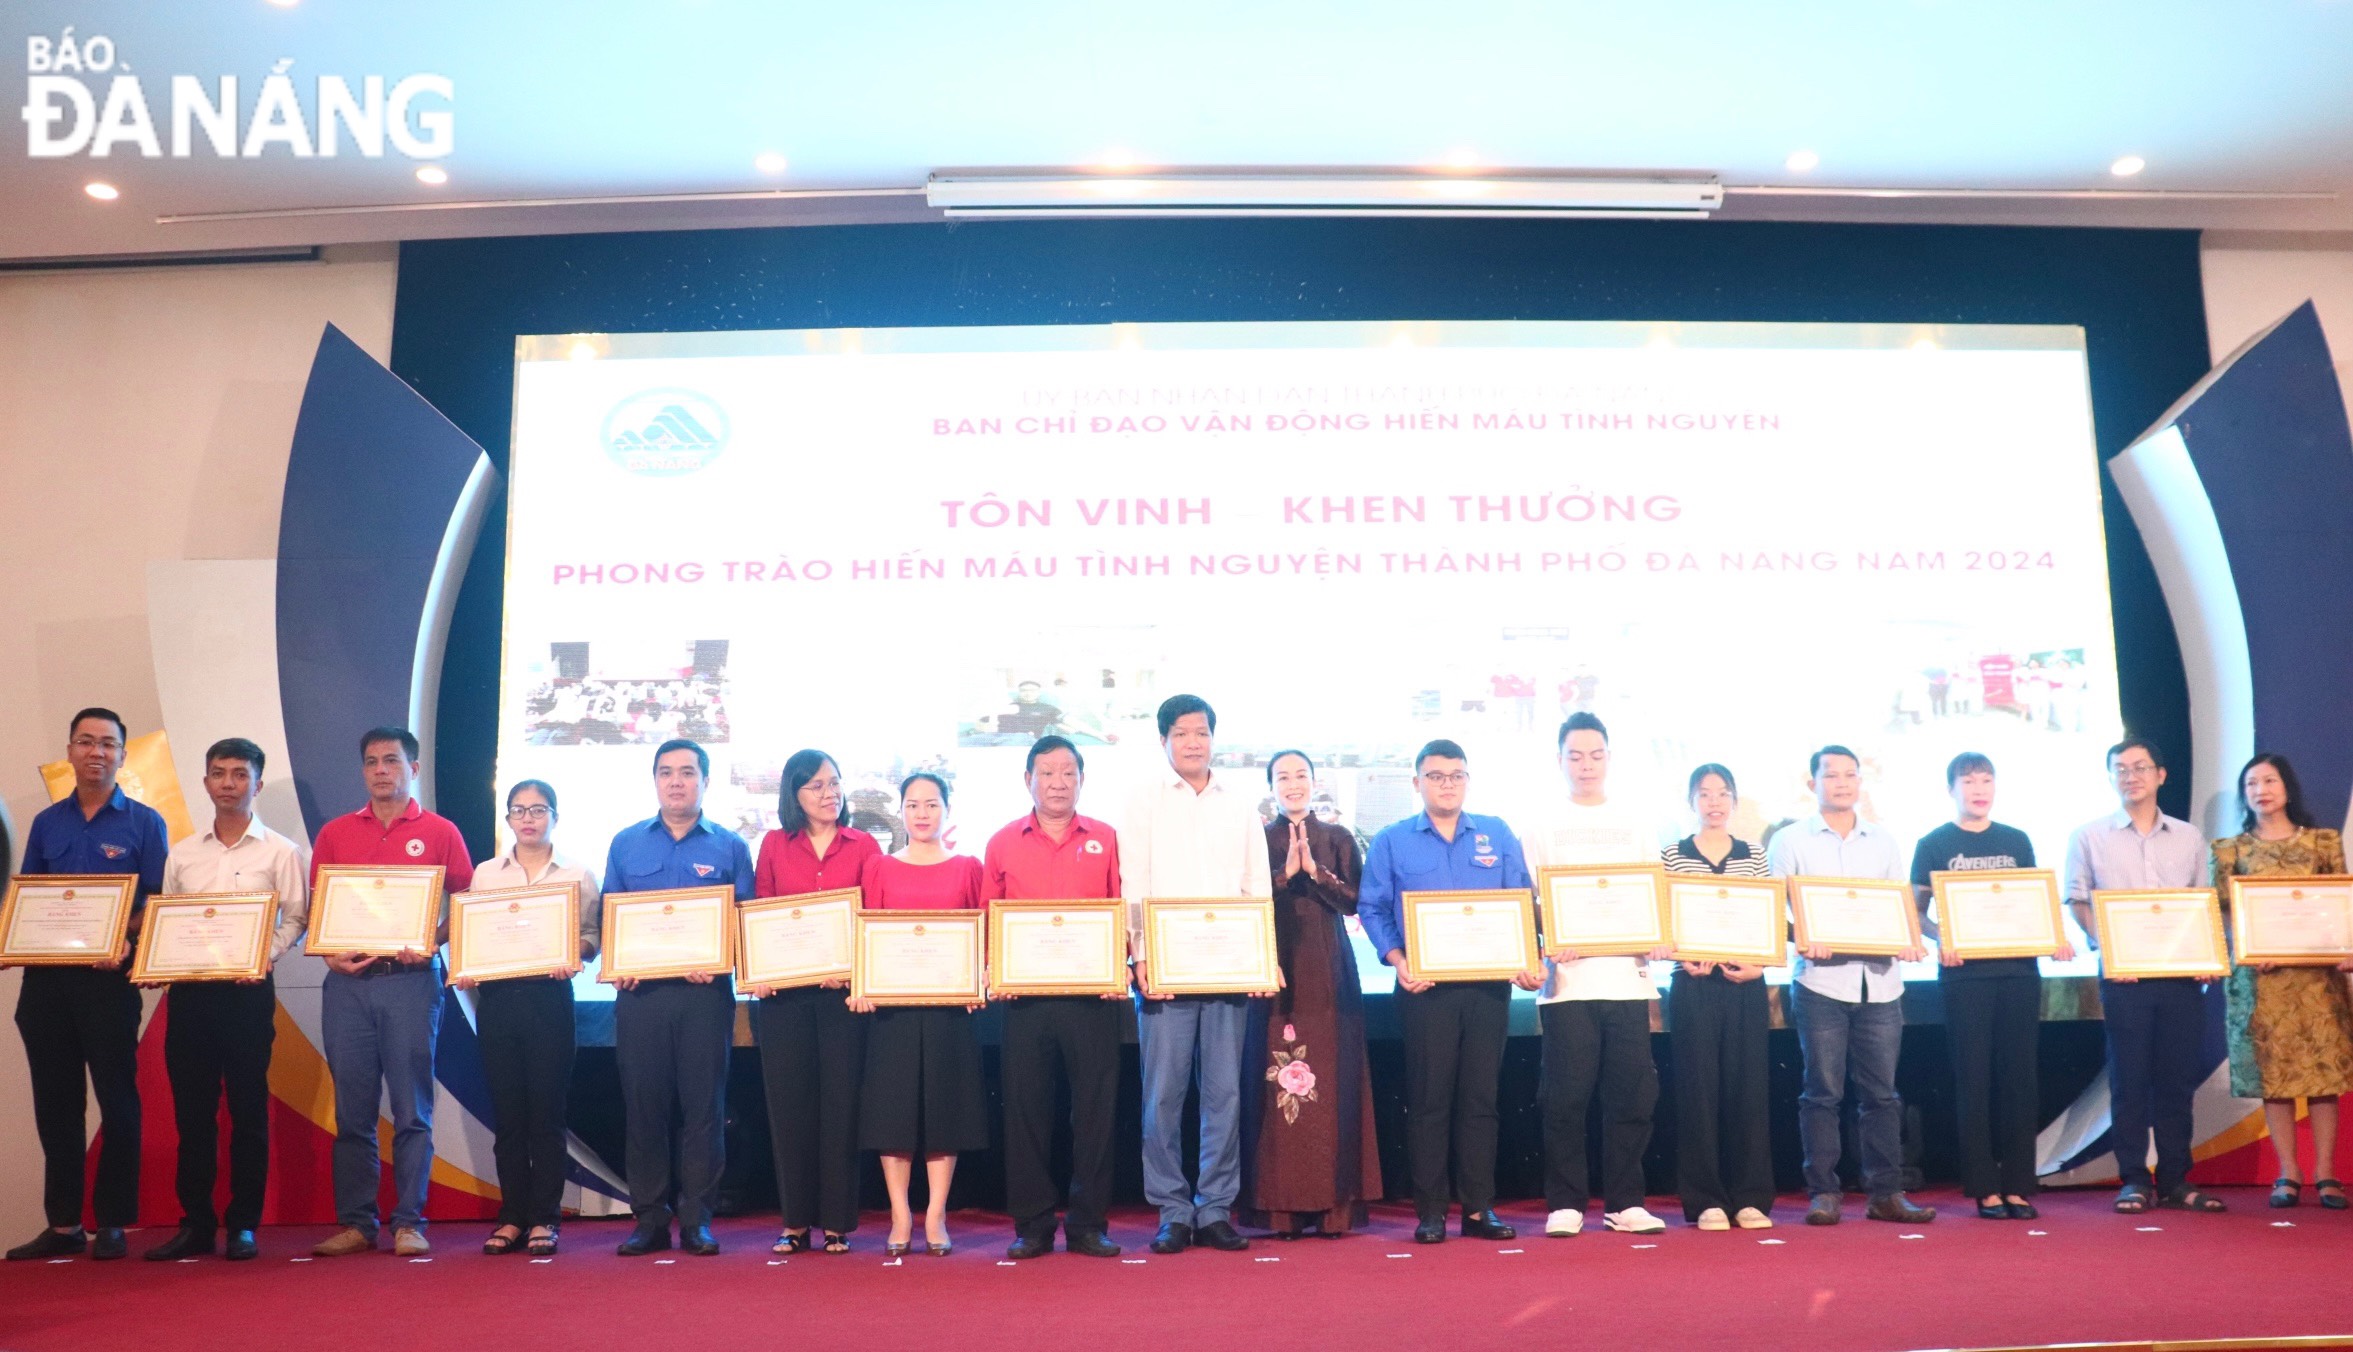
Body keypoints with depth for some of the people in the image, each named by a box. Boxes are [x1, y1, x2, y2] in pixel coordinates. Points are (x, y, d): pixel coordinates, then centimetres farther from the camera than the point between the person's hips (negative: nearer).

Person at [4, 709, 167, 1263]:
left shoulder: (144, 823, 2)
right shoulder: (47, 823, 13)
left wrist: (124, 943, -20)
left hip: (107, 979, -4)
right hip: (45, 977, 4)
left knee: (116, 1101, -1)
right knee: (55, 1103, 8)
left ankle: (113, 1223, 7)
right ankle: (62, 1223, 17)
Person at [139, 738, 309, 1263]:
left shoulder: (280, 851, 2)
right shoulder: (182, 854, 14)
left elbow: (295, 919, -1)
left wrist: (265, 958, -17)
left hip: (247, 992, -4)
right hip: (187, 989, 4)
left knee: (248, 1109, 1)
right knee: (192, 1109, 6)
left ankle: (244, 1224, 9)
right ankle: (195, 1223, 15)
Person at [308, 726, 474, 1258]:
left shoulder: (440, 833, 6)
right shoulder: (334, 834, 13)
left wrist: (431, 945, -12)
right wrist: (330, 953, -5)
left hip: (411, 979, -2)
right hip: (348, 980, 3)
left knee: (412, 1109, -1)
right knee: (351, 1109, 6)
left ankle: (409, 1223, 4)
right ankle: (355, 1223, 13)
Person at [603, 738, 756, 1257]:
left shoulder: (729, 847, 7)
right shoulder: (626, 844, 13)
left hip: (705, 994, -1)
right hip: (639, 991, 2)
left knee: (703, 1102, 0)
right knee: (643, 1102, 2)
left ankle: (696, 1218, 7)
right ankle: (649, 1218, 11)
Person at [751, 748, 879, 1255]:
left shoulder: (863, 846, 5)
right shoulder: (774, 845, 10)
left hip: (842, 989, -1)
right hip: (783, 991, 1)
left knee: (840, 1103, 1)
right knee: (789, 1104, 5)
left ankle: (836, 1223, 9)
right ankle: (795, 1222, 14)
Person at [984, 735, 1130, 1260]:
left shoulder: (1106, 840, 7)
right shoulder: (1003, 843, 9)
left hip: (1093, 995, 0)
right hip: (1024, 996, 1)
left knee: (1095, 1106, 2)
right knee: (1026, 1107, 4)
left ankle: (1088, 1223, 12)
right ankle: (1033, 1225, 14)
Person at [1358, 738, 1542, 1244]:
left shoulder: (1498, 836, 9)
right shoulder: (1392, 841, 5)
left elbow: (1522, 904, 7)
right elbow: (1372, 909, 2)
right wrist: (1397, 961, -12)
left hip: (1489, 983, 2)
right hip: (1425, 987, -2)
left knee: (1481, 1094, 5)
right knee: (1428, 1097, 0)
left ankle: (1479, 1207, 12)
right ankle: (1429, 1211, 7)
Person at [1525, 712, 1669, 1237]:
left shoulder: (1635, 824, 14)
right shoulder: (1545, 826, 8)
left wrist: (1662, 938, -5)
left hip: (1627, 976, 2)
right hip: (1568, 980, -2)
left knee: (1632, 1094, 2)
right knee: (1567, 1098, -2)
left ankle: (1624, 1203, 13)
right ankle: (1565, 1204, 8)